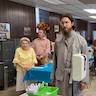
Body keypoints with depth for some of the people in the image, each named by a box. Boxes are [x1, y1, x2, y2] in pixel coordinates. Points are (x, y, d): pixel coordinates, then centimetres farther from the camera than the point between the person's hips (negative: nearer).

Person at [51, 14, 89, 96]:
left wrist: (84, 79, -8)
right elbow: (55, 60, 7)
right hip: (60, 77, 3)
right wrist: (53, 77, 8)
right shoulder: (58, 41, 3)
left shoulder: (81, 40, -6)